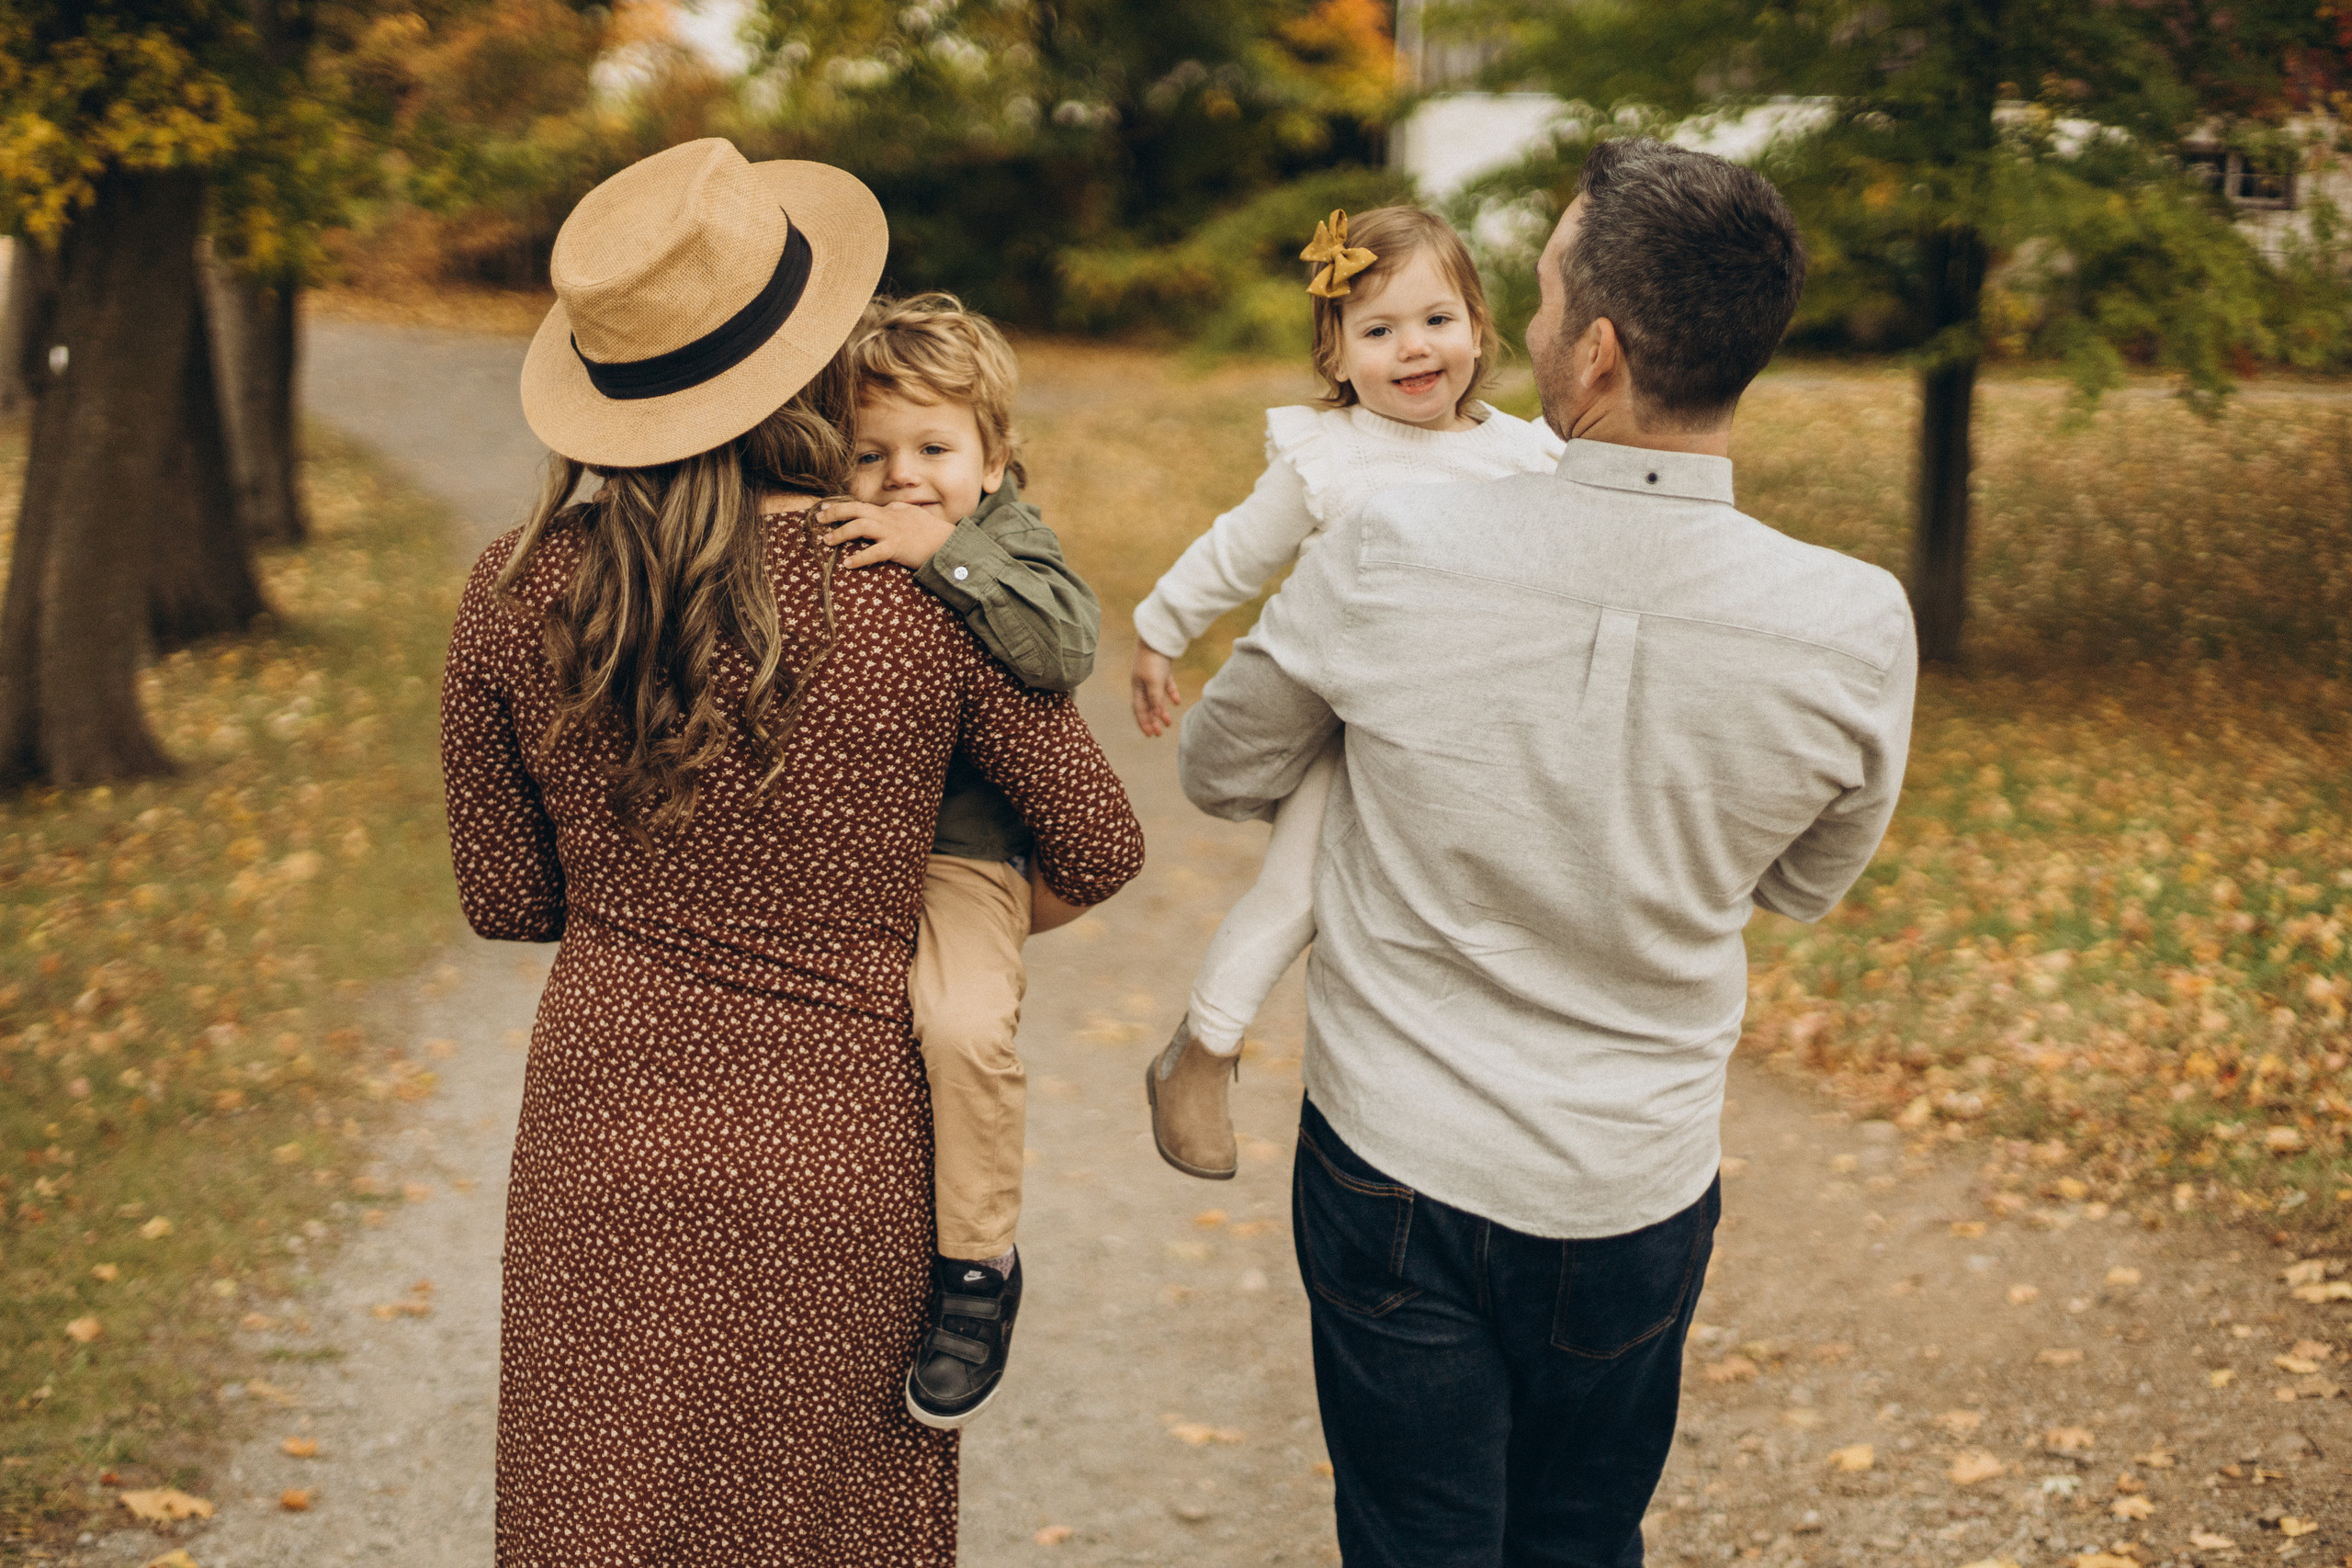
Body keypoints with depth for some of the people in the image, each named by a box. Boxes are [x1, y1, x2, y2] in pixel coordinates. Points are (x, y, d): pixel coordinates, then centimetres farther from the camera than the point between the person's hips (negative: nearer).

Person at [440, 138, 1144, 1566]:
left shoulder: (519, 595, -9)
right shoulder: (925, 595, -14)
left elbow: (506, 898, 3)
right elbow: (1097, 849, -4)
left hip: (606, 1145, 1)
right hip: (842, 1156, -1)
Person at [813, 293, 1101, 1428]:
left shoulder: (1006, 548, -3)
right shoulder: (820, 554, 7)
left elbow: (1066, 644, -24)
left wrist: (944, 551, -28)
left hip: (955, 851, -5)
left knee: (963, 1024, -27)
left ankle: (976, 1263, -6)